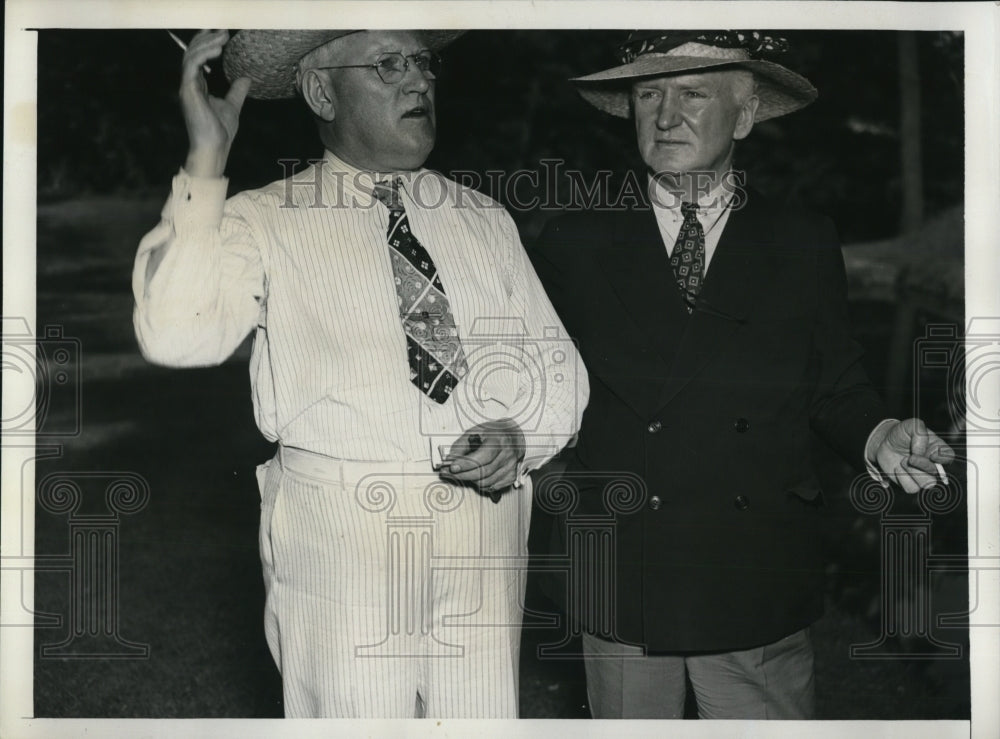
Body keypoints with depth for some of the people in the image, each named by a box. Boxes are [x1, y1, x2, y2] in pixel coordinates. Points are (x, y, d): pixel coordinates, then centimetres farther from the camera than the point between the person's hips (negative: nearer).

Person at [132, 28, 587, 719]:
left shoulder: (486, 221, 11)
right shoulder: (264, 222, -2)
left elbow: (556, 365, 15)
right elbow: (177, 336, -18)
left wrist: (520, 435, -6)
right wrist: (206, 166, -22)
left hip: (484, 528, 4)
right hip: (338, 534, -3)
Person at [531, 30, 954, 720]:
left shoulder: (805, 243, 4)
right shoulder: (574, 242, 4)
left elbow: (837, 390, 5)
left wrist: (880, 439, -13)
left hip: (759, 589, 0)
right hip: (618, 582, 1)